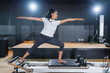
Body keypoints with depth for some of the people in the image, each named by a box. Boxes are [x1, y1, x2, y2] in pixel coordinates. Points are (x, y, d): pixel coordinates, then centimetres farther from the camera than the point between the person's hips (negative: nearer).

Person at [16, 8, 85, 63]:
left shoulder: (57, 22, 5)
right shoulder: (45, 19, -3)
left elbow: (67, 20, 4)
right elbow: (34, 18, -4)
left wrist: (77, 19, 3)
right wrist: (23, 17, -5)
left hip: (50, 38, 4)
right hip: (42, 37, -3)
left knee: (62, 45, 1)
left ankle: (59, 59, 8)